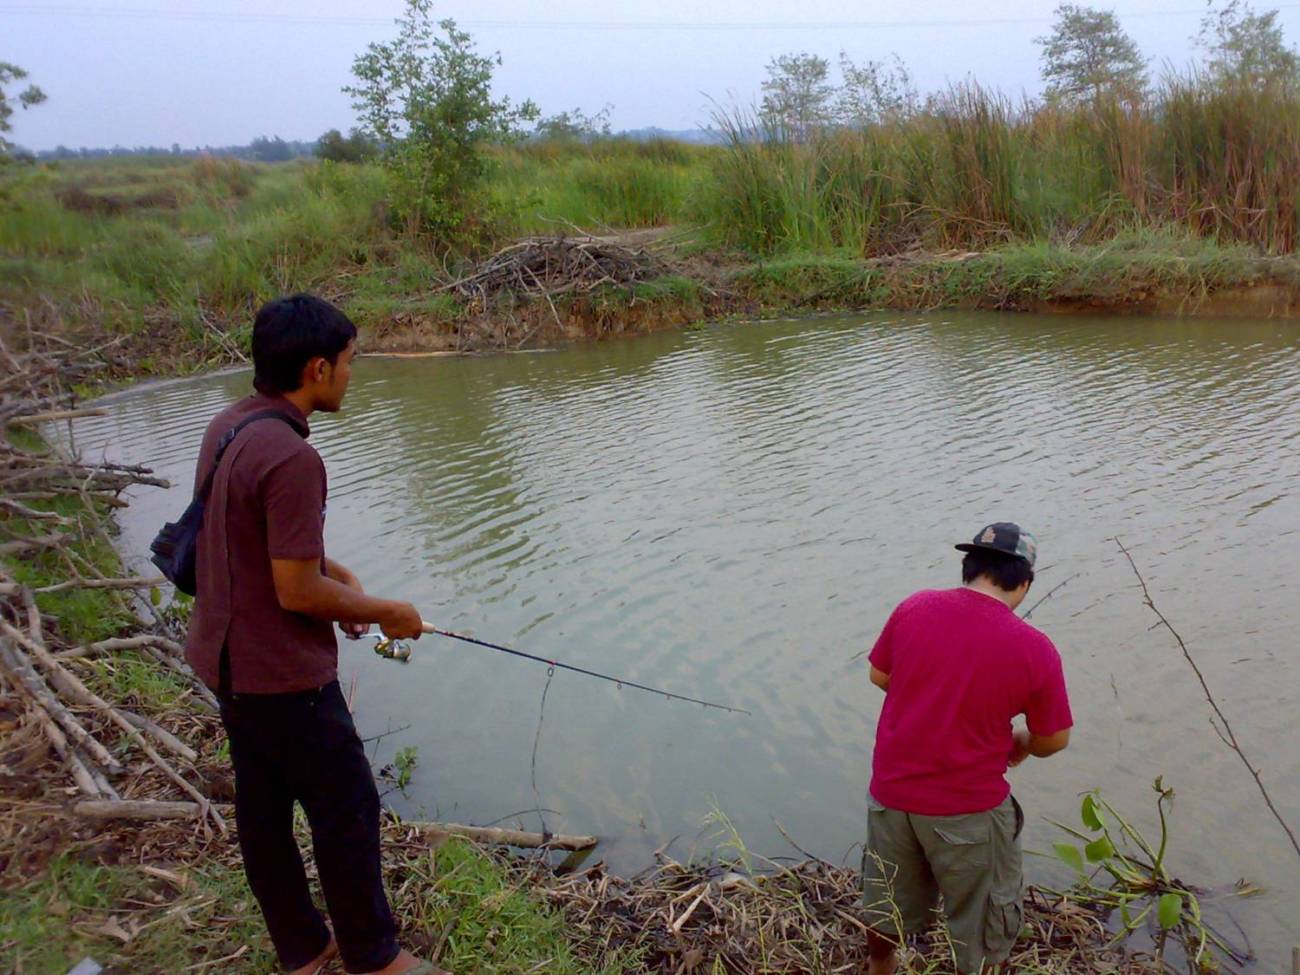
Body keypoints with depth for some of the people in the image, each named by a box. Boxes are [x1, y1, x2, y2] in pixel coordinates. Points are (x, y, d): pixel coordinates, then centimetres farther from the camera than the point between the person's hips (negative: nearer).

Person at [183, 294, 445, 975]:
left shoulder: (226, 426, 2)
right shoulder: (291, 457, -27)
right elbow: (296, 592, -24)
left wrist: (331, 571, 8)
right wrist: (387, 612, -10)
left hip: (227, 656, 9)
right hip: (282, 673, -9)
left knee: (262, 805, 19)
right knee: (346, 809, 7)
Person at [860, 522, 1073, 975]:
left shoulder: (914, 608, -10)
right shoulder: (1035, 649, -17)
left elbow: (879, 675, 4)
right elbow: (1054, 741, -5)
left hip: (889, 792, 4)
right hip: (968, 809, -4)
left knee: (885, 908, 27)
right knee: (984, 929, 21)